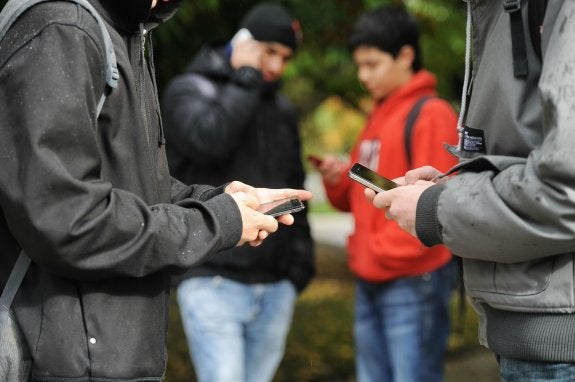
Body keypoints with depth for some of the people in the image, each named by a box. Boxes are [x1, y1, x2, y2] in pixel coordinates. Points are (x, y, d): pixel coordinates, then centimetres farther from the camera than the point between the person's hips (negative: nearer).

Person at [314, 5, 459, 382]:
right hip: (370, 281, 9)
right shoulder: (378, 117, 17)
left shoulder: (432, 115, -10)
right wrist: (339, 181, 1)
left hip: (414, 283, -9)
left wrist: (384, 252, -14)